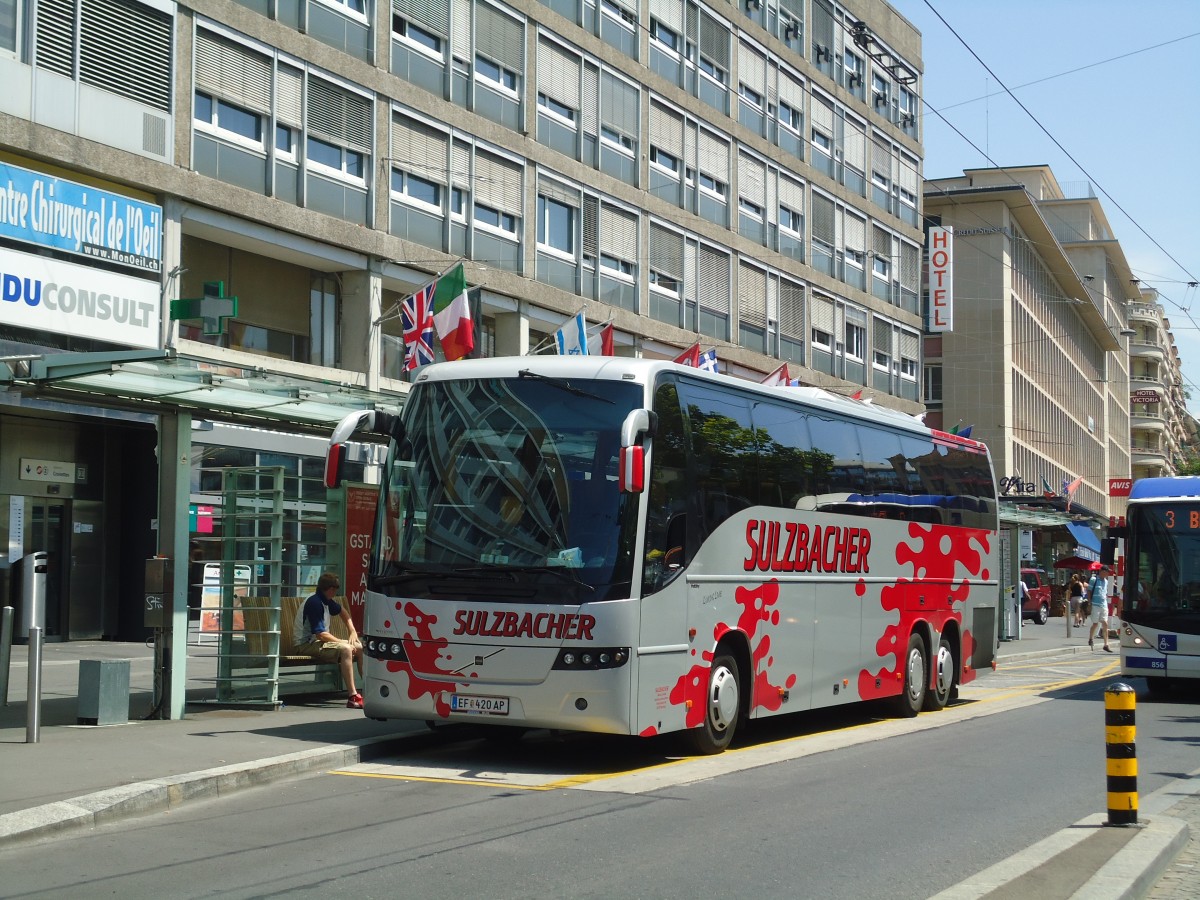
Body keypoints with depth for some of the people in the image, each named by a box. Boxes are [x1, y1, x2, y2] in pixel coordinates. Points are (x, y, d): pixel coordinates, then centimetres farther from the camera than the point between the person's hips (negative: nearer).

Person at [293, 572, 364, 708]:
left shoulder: (326, 600, 10)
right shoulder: (314, 603, -20)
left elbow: (342, 611, 30)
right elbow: (320, 634, -25)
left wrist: (353, 632, 17)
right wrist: (343, 643, -16)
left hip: (319, 641, 10)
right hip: (308, 644, -10)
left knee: (360, 648, 3)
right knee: (345, 650, -33)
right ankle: (353, 698, -39)